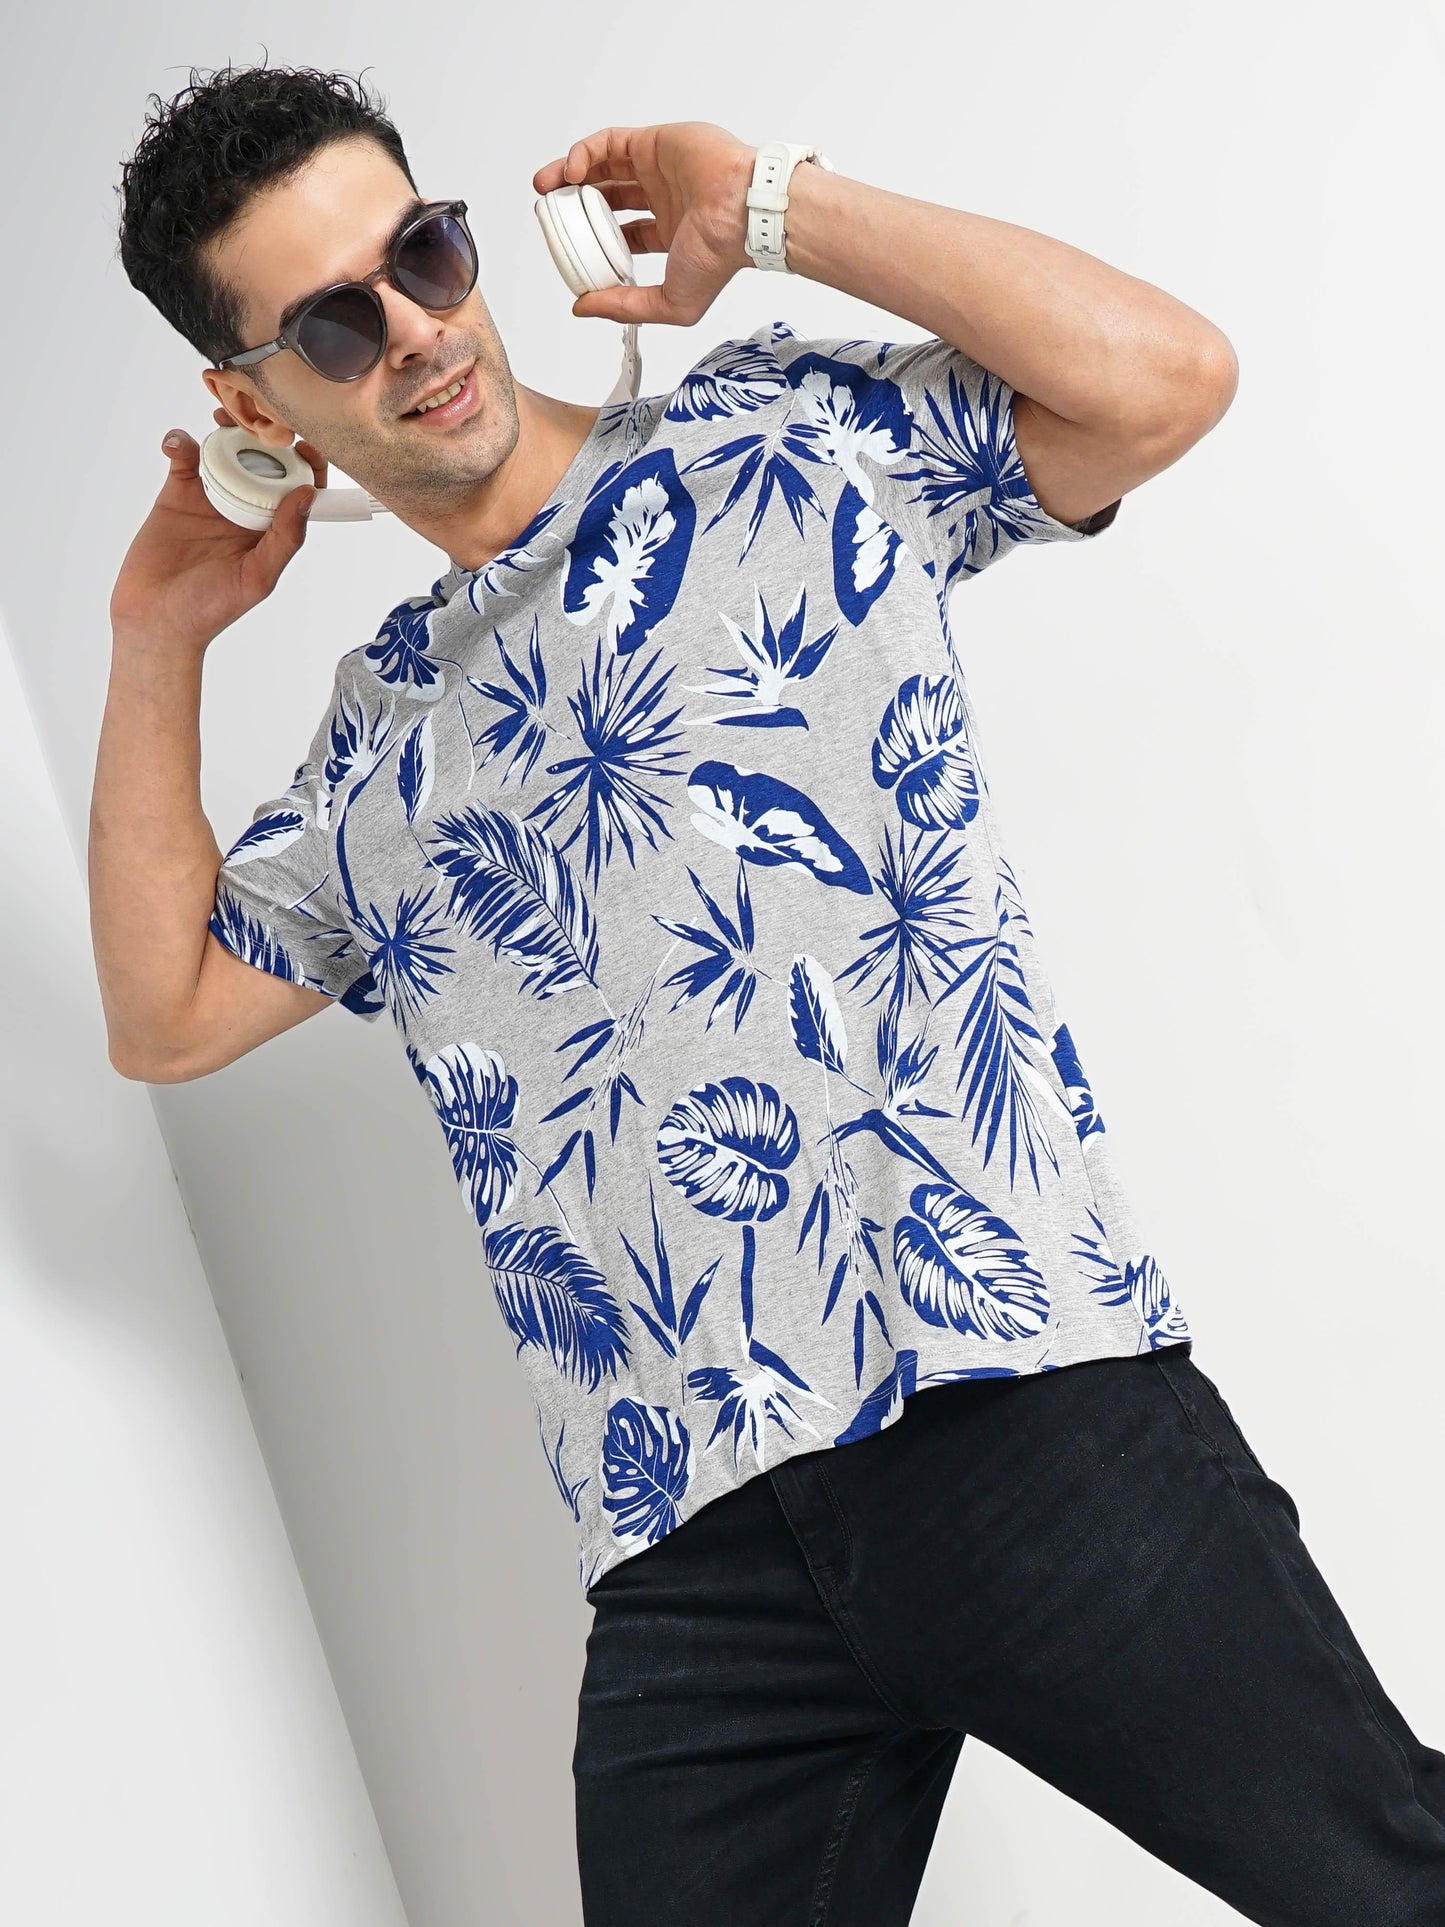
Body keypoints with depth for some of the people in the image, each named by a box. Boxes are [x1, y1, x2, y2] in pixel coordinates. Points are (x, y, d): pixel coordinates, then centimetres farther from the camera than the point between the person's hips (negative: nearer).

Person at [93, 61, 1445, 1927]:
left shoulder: (778, 438, 6)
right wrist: (160, 642, 19)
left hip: (1031, 1412, -4)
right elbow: (166, 1014, 23)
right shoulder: (377, 732, 19)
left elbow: (1163, 376, -5)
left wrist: (773, 208, 1)